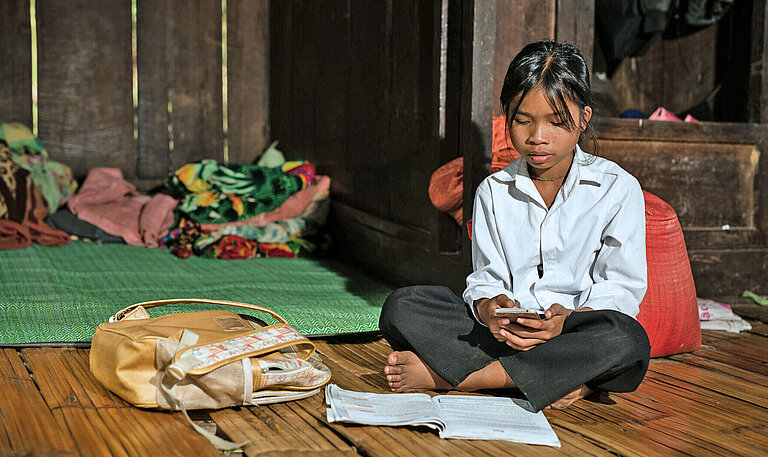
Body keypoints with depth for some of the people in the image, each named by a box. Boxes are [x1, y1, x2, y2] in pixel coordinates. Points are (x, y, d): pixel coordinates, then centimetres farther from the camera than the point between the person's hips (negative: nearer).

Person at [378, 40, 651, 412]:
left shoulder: (617, 189, 2)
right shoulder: (493, 192, 11)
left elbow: (623, 288, -3)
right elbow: (486, 278, 7)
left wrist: (568, 319, -23)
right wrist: (489, 308, -19)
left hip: (576, 330, -1)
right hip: (504, 332, 2)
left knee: (627, 340, -38)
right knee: (402, 306, -20)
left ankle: (445, 374, -30)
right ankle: (556, 378, -29)